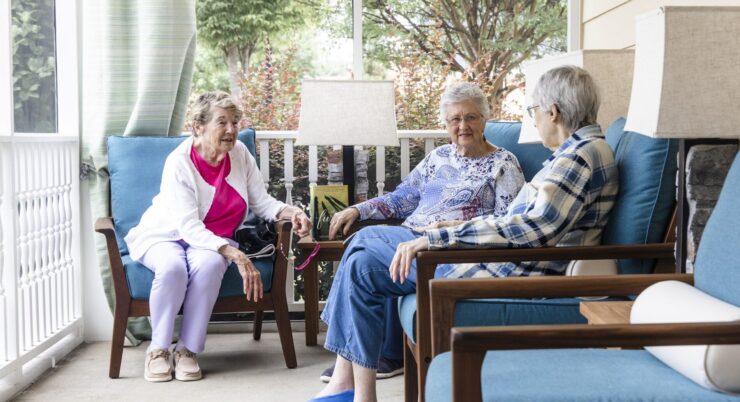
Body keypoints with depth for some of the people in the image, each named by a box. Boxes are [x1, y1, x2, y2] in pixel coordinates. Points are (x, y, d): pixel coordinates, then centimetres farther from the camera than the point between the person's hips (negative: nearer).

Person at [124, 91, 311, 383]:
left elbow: (261, 202, 0)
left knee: (210, 264, -33)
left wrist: (290, 212, -24)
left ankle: (187, 349, -20)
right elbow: (189, 227, -29)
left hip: (212, 240, 3)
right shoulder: (179, 163, -21)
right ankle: (158, 349, -15)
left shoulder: (239, 154, -6)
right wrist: (236, 255, -41)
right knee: (173, 267, -37)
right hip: (165, 236, -3)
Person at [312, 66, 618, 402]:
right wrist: (460, 227, 20)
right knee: (366, 238, 12)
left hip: (510, 274, -11)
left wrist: (437, 239, -26)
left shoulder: (585, 153, -15)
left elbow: (536, 227, -27)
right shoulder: (576, 151, 16)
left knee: (363, 266, -10)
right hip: (501, 258, 11)